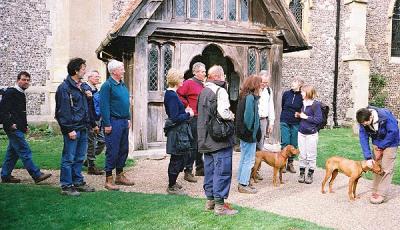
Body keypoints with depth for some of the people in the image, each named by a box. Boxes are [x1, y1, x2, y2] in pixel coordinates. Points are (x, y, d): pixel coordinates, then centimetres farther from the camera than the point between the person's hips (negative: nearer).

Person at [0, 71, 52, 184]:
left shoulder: (21, 94, 18)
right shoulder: (10, 93, -11)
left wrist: (25, 125, 17)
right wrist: (10, 124, -18)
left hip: (19, 129, 10)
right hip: (13, 129, -10)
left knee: (12, 152, 13)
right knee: (25, 151, -9)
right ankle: (37, 175, -8)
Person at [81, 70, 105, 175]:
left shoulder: (95, 90, 12)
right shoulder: (86, 89, -14)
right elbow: (88, 109, -18)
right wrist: (94, 125, -18)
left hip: (97, 120, 8)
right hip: (90, 122, -8)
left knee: (102, 141, 12)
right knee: (91, 144, 1)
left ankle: (88, 160, 27)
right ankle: (91, 167, 12)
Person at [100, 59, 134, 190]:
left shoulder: (122, 85, 14)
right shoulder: (107, 85, -12)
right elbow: (104, 106, -15)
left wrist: (128, 118, 17)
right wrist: (107, 124, -17)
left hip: (124, 122, 9)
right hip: (114, 122, -9)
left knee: (124, 149, 14)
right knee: (113, 151, -3)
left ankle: (120, 175, 26)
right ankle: (108, 179, 7)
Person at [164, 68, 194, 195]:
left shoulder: (170, 93, 10)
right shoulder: (172, 95, -20)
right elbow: (175, 118, -23)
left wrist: (185, 111, 9)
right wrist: (188, 114, -11)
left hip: (177, 130, 10)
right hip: (177, 131, -10)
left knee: (177, 159, 20)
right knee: (177, 159, 1)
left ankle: (172, 183, 33)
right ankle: (171, 187, 13)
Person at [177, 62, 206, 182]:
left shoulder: (202, 85, 16)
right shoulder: (189, 83, -9)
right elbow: (178, 95, -17)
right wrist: (187, 106, -13)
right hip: (194, 118, -8)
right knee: (192, 145, -4)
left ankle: (200, 168, 27)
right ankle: (188, 171, 3)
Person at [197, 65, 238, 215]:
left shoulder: (203, 91, 12)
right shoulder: (220, 90, -13)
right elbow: (223, 113, -26)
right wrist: (231, 116, -5)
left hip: (206, 138, 8)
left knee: (209, 169, 15)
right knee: (222, 170, -2)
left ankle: (210, 200, 24)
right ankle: (220, 204, 2)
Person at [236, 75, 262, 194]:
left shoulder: (244, 96, 10)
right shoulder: (251, 97, -18)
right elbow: (249, 116, -23)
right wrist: (252, 131, -11)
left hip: (244, 133, 10)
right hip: (249, 134, -10)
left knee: (244, 158, 17)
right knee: (249, 159, 0)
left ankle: (242, 182, 27)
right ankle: (243, 185, 7)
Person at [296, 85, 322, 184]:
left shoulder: (315, 105, -13)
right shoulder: (303, 103, 7)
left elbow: (319, 119, -18)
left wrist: (306, 117, -17)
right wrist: (299, 115, 0)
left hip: (311, 134, -6)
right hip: (301, 133, 6)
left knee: (311, 155, 4)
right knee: (302, 155, 11)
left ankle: (310, 174, 16)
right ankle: (302, 173, 21)